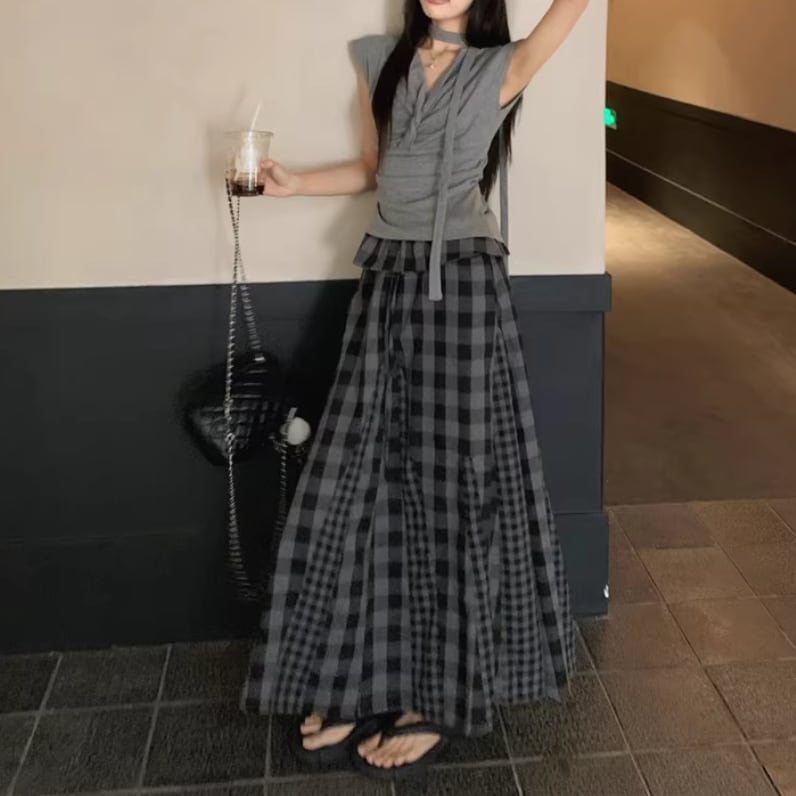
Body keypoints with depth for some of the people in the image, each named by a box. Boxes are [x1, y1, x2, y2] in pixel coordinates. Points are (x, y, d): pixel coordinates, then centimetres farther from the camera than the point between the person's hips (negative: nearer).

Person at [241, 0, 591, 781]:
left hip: (464, 283, -4)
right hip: (388, 280, 4)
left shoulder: (502, 68, 2)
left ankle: (439, 698, 12)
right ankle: (355, 685, 15)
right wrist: (294, 183, 7)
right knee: (359, 477, 2)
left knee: (450, 482, 0)